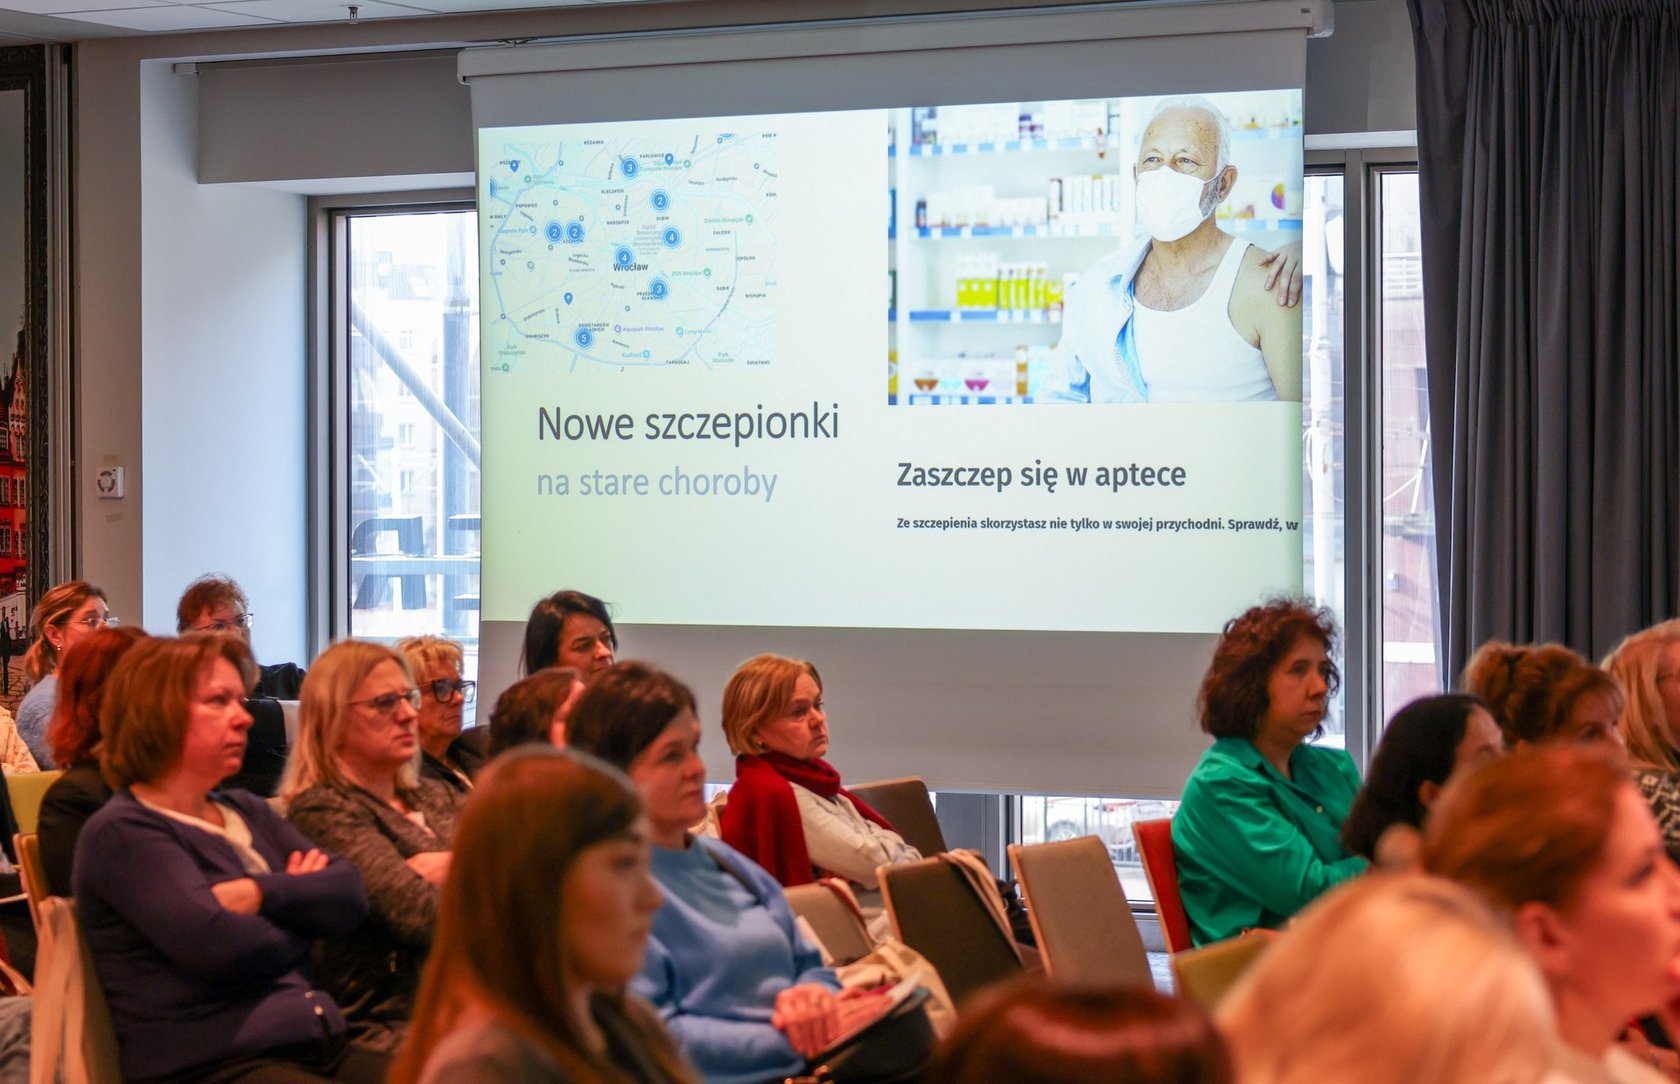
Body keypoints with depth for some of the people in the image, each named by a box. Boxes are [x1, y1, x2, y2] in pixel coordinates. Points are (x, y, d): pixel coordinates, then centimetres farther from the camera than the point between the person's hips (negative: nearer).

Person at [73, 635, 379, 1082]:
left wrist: (261, 893, -10)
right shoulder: (122, 833, -4)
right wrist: (300, 904, 3)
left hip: (318, 1047, 8)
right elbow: (217, 946, -18)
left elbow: (350, 894, 9)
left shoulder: (246, 812, 21)